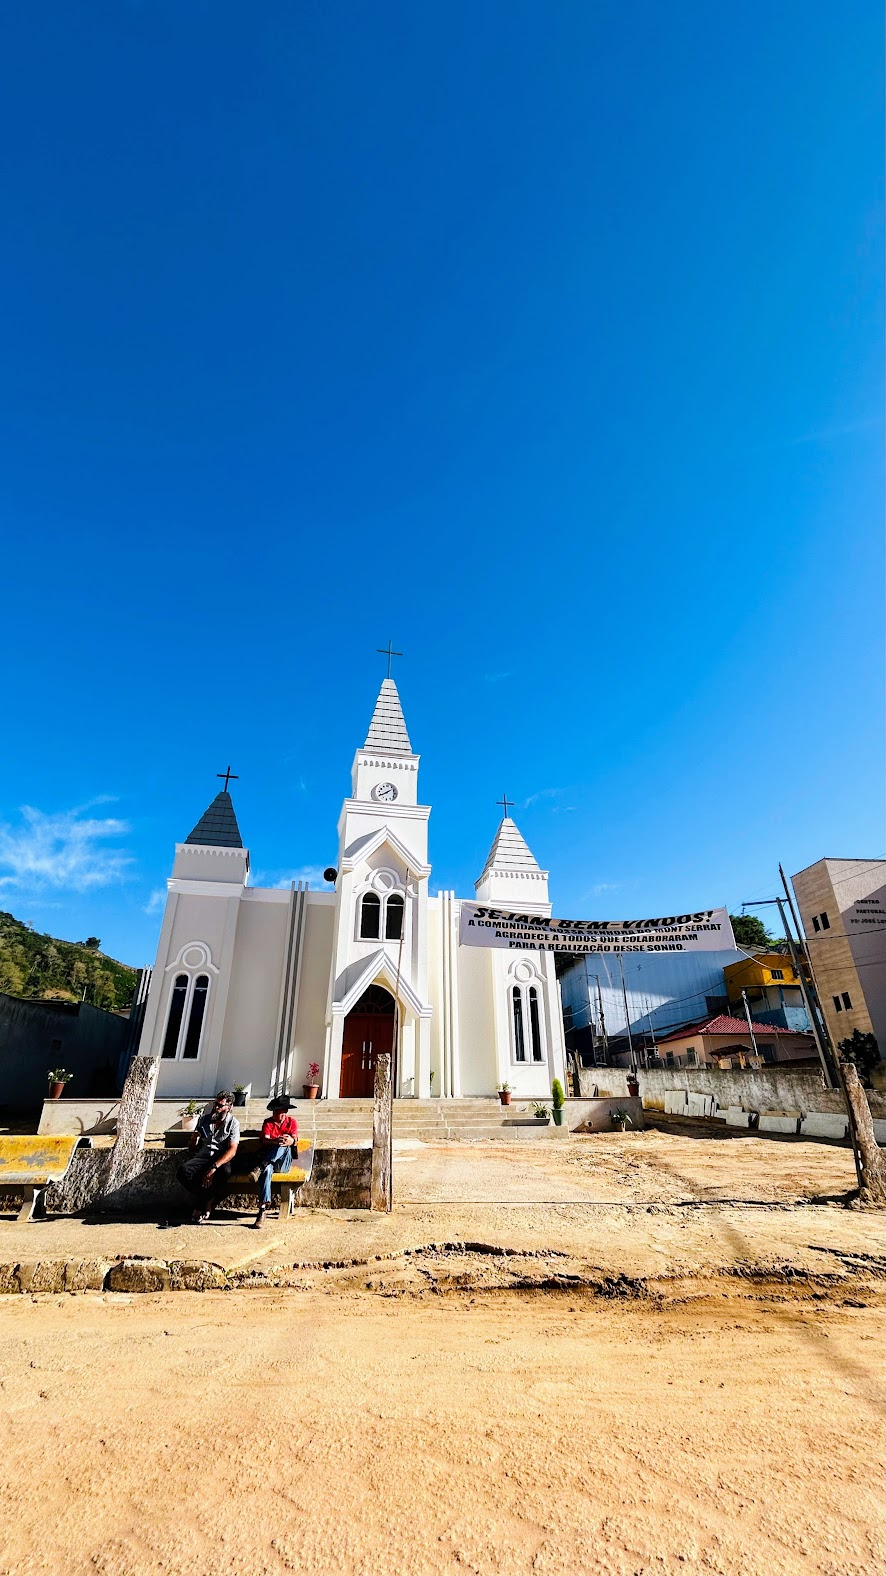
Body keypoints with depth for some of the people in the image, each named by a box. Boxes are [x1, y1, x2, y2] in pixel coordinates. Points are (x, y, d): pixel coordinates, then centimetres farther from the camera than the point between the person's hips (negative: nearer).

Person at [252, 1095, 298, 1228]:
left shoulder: (292, 1121, 9)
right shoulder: (268, 1122, 8)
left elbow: (295, 1141, -7)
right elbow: (265, 1141, -10)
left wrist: (291, 1141, -35)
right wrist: (276, 1141, -35)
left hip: (284, 1162, 0)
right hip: (268, 1160, 0)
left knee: (285, 1145, -33)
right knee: (267, 1170, -38)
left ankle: (259, 1169, -37)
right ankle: (263, 1209, -43)